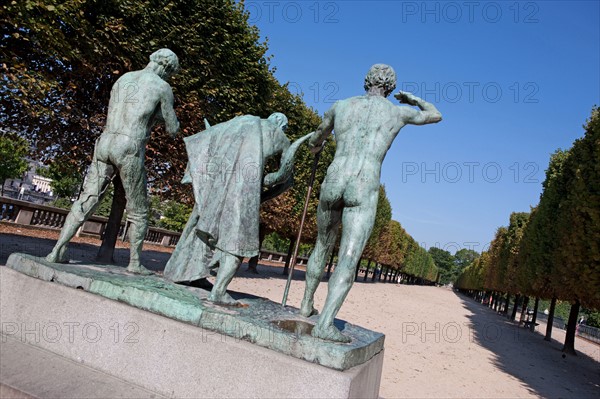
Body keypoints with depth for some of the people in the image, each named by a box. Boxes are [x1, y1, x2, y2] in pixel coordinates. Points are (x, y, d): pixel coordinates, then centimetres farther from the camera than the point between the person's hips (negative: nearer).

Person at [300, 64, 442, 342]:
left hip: (333, 183, 3)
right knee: (348, 260, -8)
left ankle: (307, 304, 33)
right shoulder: (397, 112, 12)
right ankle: (325, 324, -19)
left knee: (323, 244, 22)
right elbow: (435, 115, 33)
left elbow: (315, 141, 32)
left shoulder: (341, 105, 15)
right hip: (364, 190, -3)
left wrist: (315, 146, 57)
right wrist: (413, 99, 51)